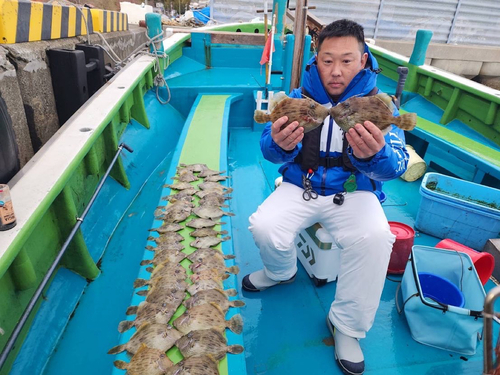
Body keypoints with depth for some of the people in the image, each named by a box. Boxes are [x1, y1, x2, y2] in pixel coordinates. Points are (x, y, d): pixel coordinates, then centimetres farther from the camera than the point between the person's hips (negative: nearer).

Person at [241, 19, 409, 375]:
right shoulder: (299, 98, -4)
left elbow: (395, 168, -18)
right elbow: (271, 151, -12)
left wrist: (375, 155, -44)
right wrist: (280, 144, -38)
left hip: (353, 193, 0)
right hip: (300, 187, 1)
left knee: (376, 238, -29)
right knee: (263, 227, -24)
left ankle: (347, 325, -3)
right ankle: (282, 272, 15)